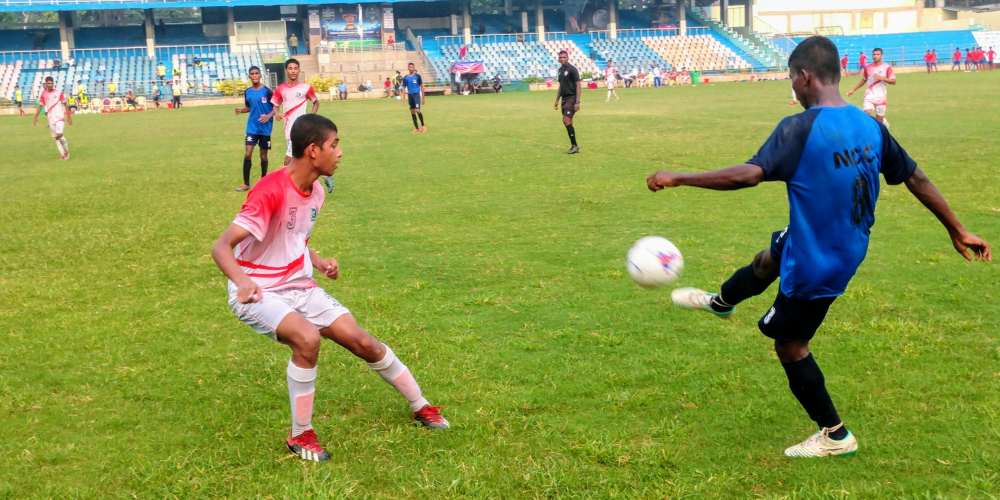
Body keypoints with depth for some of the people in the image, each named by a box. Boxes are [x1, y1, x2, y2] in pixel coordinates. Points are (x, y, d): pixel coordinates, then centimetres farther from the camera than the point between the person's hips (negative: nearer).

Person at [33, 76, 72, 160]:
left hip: (60, 117, -3)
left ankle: (67, 152, 0)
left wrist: (69, 117, 4)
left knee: (59, 135, -19)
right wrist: (36, 117, 5)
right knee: (56, 138, 6)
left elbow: (65, 105, 5)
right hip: (51, 119, 3)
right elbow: (40, 106, 10)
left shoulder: (59, 93, -2)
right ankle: (63, 155, 12)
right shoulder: (43, 94, 3)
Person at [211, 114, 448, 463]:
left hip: (300, 287, 7)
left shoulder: (315, 192, 3)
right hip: (258, 293, -7)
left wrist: (319, 262, 0)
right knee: (307, 338, -33)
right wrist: (242, 280, -50)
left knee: (362, 342, 1)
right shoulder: (272, 192, -24)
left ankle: (421, 407, 23)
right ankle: (300, 436, -12)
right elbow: (222, 247, -30)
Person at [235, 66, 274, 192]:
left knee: (263, 155, 8)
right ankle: (246, 183, 1)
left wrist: (269, 116, -25)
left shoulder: (267, 91, -10)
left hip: (265, 128, -3)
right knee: (247, 154, -6)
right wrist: (241, 110, -6)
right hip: (252, 127, 3)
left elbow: (275, 107, -7)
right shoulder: (247, 92, 3)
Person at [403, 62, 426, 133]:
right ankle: (416, 128, 11)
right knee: (412, 111, 4)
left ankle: (423, 125, 6)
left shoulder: (417, 76, -2)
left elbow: (421, 87, 1)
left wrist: (423, 98, -1)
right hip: (410, 95, 4)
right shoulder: (405, 78, 6)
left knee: (418, 110, -15)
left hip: (417, 94, -4)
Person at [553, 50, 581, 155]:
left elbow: (578, 85, -13)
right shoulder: (560, 70, 12)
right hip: (564, 99, 8)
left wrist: (577, 102, -20)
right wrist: (557, 100, 20)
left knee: (566, 121, -15)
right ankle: (574, 147, 13)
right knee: (567, 123, 7)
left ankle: (574, 145, -6)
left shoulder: (572, 69, -11)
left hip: (571, 98, -8)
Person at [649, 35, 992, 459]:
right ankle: (721, 301, 60)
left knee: (789, 343, 12)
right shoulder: (870, 126, -4)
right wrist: (958, 231, 12)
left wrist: (678, 179, -29)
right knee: (768, 259, 31)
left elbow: (750, 174, -36)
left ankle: (834, 436, 24)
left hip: (816, 264, -7)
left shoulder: (800, 129, -26)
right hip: (849, 247, 8)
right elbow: (916, 179, 2)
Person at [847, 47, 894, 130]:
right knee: (867, 113, -22)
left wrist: (882, 78, -23)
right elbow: (863, 80, 19)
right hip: (869, 95, 2)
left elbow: (893, 82, -8)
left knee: (879, 120, 5)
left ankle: (885, 123, 40)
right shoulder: (867, 67, 4)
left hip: (881, 97, -2)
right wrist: (853, 90, 15)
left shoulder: (887, 67, -6)